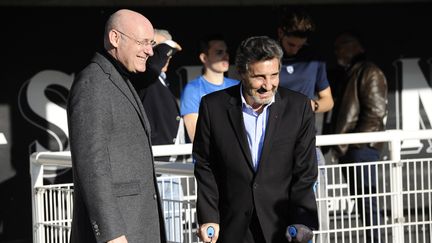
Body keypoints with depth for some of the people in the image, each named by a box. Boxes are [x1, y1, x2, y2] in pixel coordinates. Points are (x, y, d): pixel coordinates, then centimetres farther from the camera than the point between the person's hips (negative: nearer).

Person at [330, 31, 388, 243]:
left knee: (367, 201, -10)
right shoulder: (349, 74, 22)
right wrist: (338, 143, 13)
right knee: (362, 201, 10)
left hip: (362, 147, -9)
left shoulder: (369, 72, -6)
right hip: (349, 149, 9)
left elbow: (376, 111, -14)